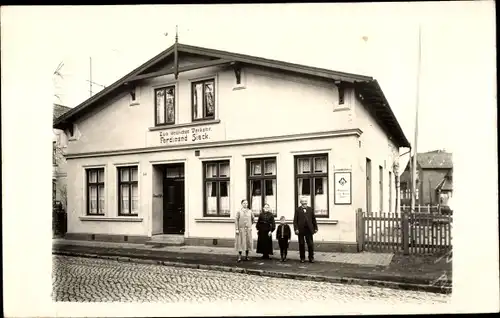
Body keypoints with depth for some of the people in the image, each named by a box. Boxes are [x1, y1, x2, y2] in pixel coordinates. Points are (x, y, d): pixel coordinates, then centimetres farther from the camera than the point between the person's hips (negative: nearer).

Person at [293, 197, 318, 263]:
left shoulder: (310, 209, 10)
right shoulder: (297, 210, 3)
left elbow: (314, 219, 10)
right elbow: (295, 220, -2)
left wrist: (315, 228, 6)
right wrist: (296, 229, -11)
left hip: (309, 229, 1)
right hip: (301, 230, -1)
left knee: (310, 244, 1)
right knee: (301, 244, 5)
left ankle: (311, 258, 11)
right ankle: (302, 258, 16)